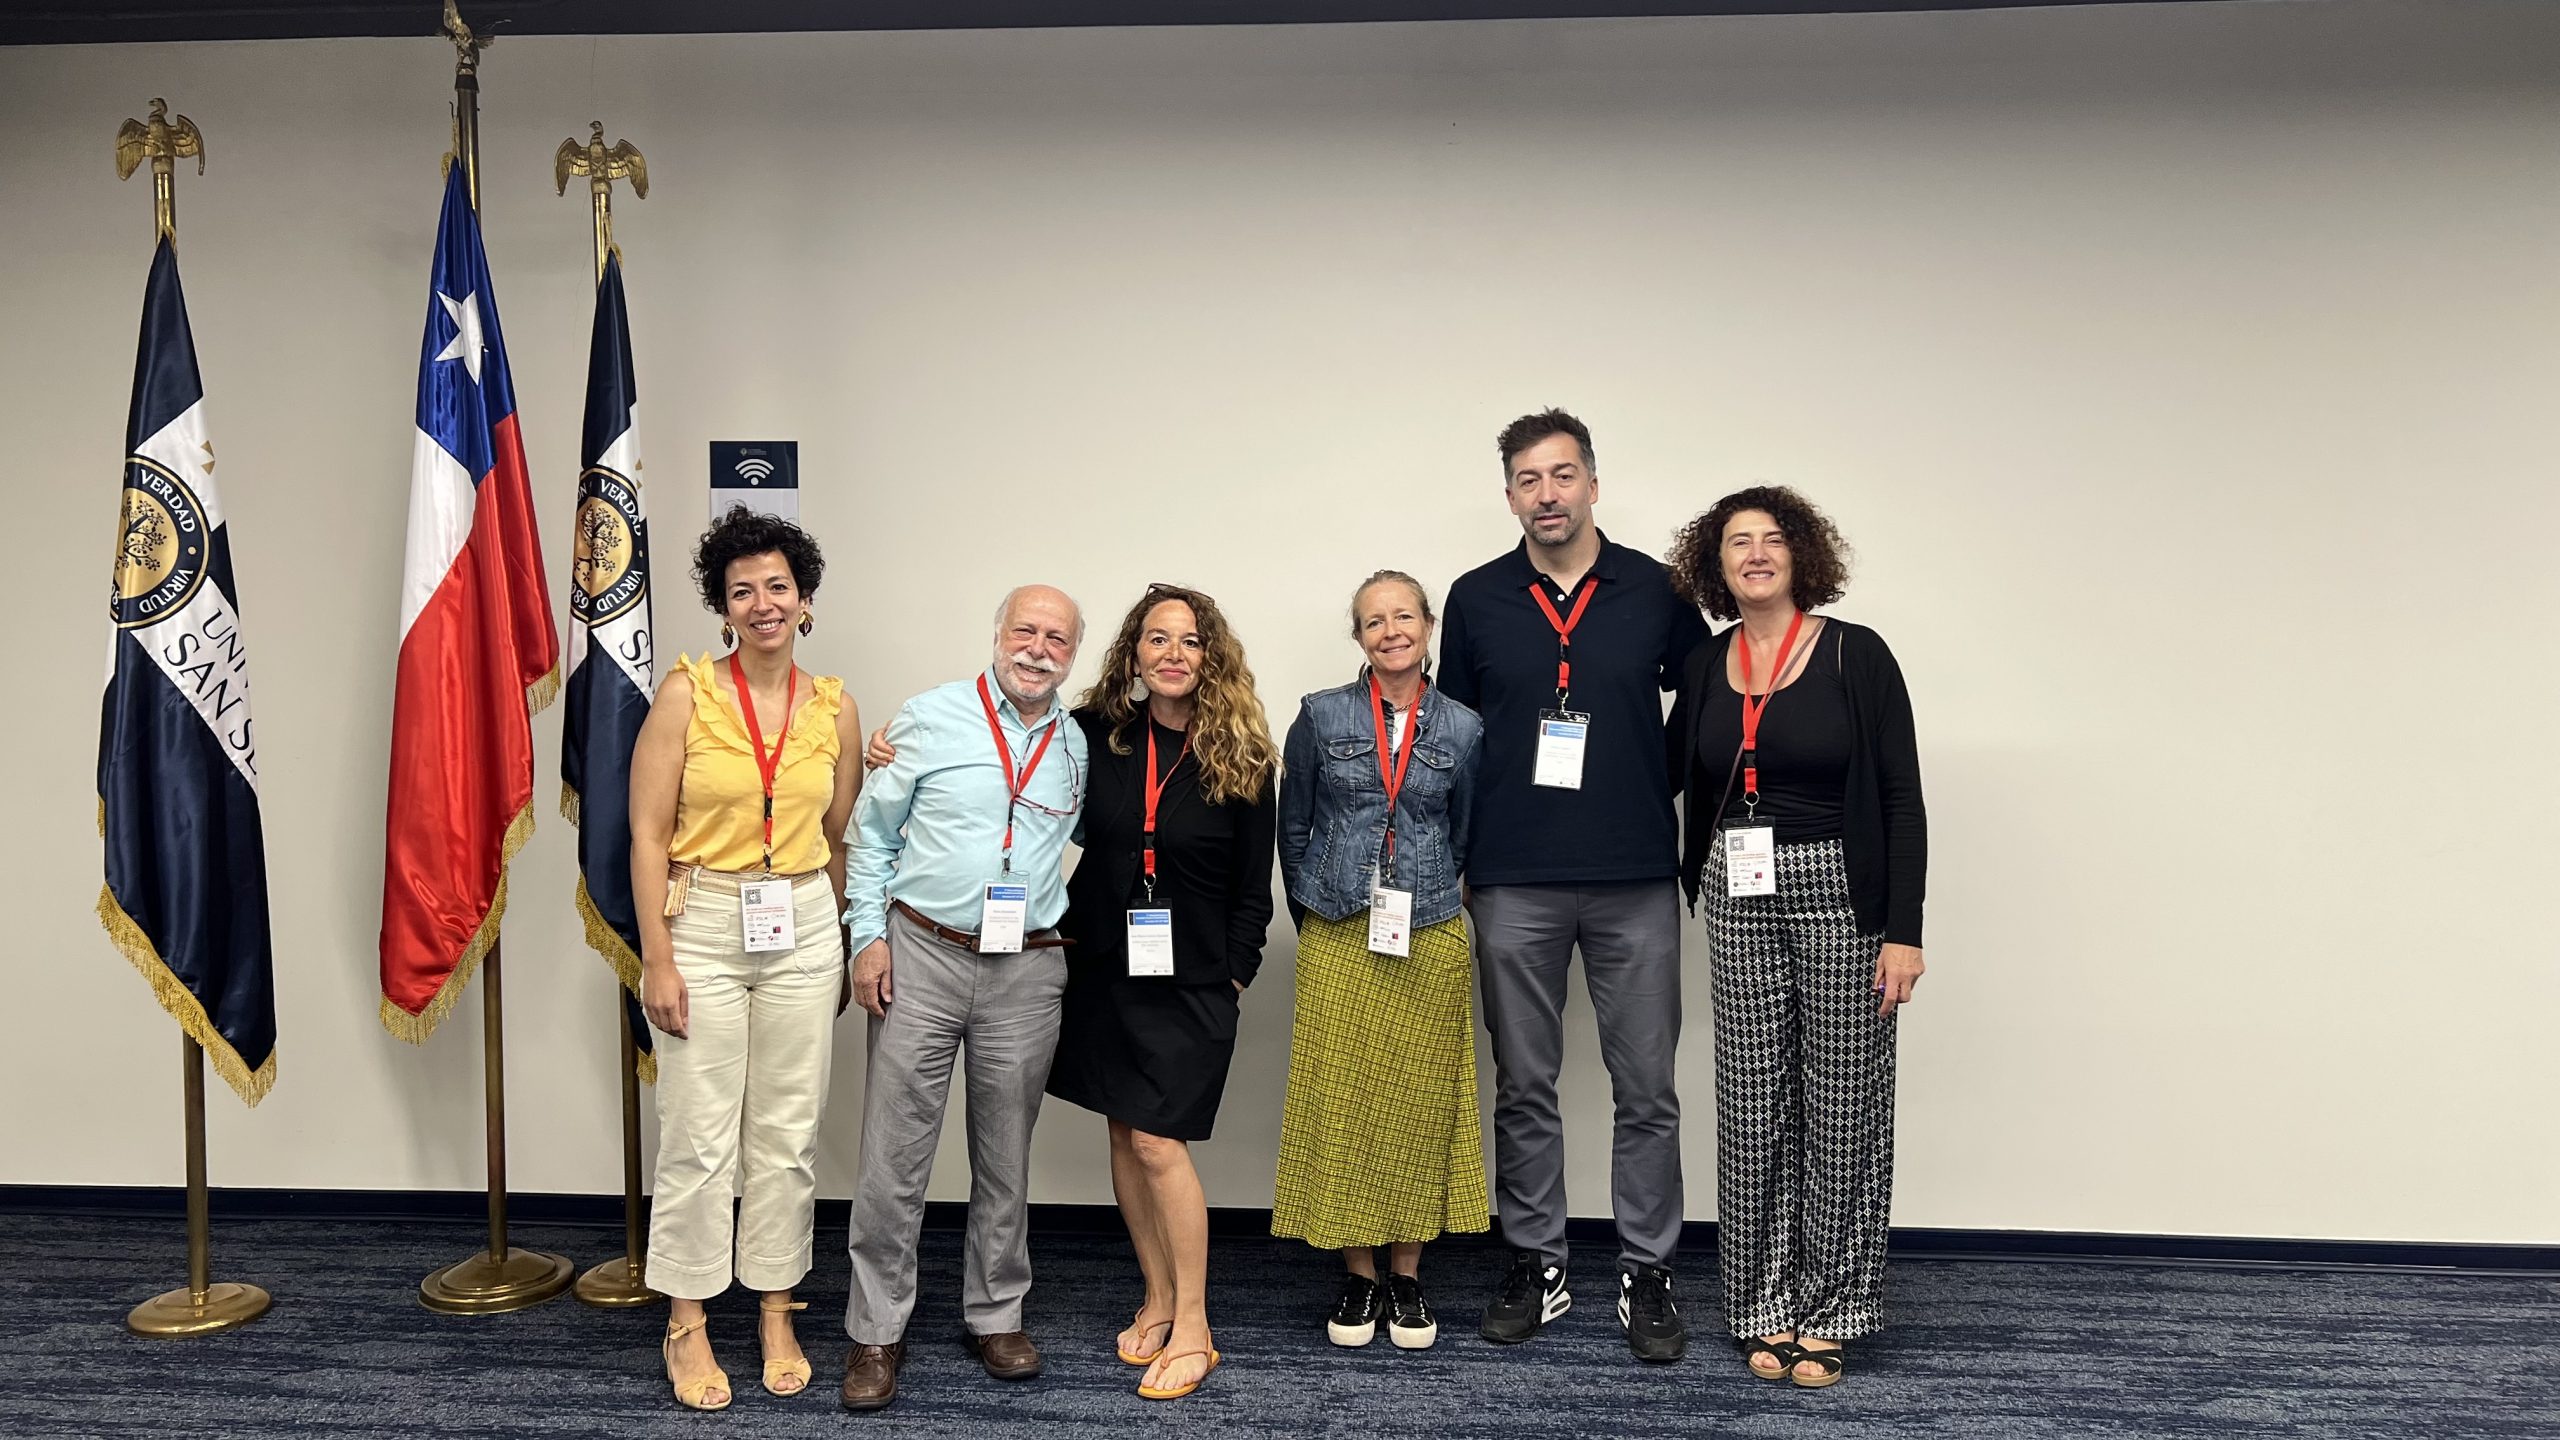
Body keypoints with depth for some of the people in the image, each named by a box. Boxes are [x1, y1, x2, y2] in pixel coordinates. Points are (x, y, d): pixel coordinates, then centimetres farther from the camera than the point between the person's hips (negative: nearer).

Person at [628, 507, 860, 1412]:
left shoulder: (835, 709, 4)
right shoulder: (687, 694, -5)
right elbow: (648, 836, -6)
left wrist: (845, 953, 12)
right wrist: (656, 958, -11)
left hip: (802, 930, 3)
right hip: (703, 924, -3)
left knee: (789, 1133, 10)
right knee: (700, 1136, 2)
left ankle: (777, 1314, 25)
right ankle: (686, 1326, 19)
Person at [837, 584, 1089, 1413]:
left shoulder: (1077, 746, 8)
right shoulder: (932, 718, -1)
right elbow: (872, 831, 2)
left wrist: (1069, 936, 8)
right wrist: (869, 935, -4)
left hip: (1027, 972, 3)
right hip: (921, 955, -2)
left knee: (1005, 1158, 12)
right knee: (894, 1156, 0)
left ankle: (996, 1316, 27)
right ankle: (876, 1331, 13)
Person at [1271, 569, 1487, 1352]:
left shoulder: (1464, 729, 2)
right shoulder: (1321, 716, 0)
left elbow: (1465, 838, 12)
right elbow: (1293, 829, 7)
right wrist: (1314, 918, 9)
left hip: (1429, 941, 1)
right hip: (1336, 939, 0)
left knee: (1421, 1104, 6)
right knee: (1339, 1102, 3)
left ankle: (1407, 1275, 20)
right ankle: (1357, 1275, 17)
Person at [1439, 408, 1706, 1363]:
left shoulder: (1655, 591, 2)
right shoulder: (1476, 599, 5)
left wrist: (1675, 811, 3)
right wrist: (1444, 865, 8)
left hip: (1636, 880, -1)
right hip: (1512, 885, 1)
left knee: (1646, 1089, 4)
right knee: (1523, 1088, 9)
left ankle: (1648, 1274, 18)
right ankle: (1534, 1267, 23)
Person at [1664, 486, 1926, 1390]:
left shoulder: (1856, 655, -5)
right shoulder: (1704, 668, 6)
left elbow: (1902, 800, -7)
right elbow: (1668, 774, 17)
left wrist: (1904, 931, -11)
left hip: (1839, 893, -3)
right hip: (1738, 899, 4)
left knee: (1842, 1102, 3)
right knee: (1753, 1104, 7)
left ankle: (1827, 1311, 17)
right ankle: (1768, 1306, 20)